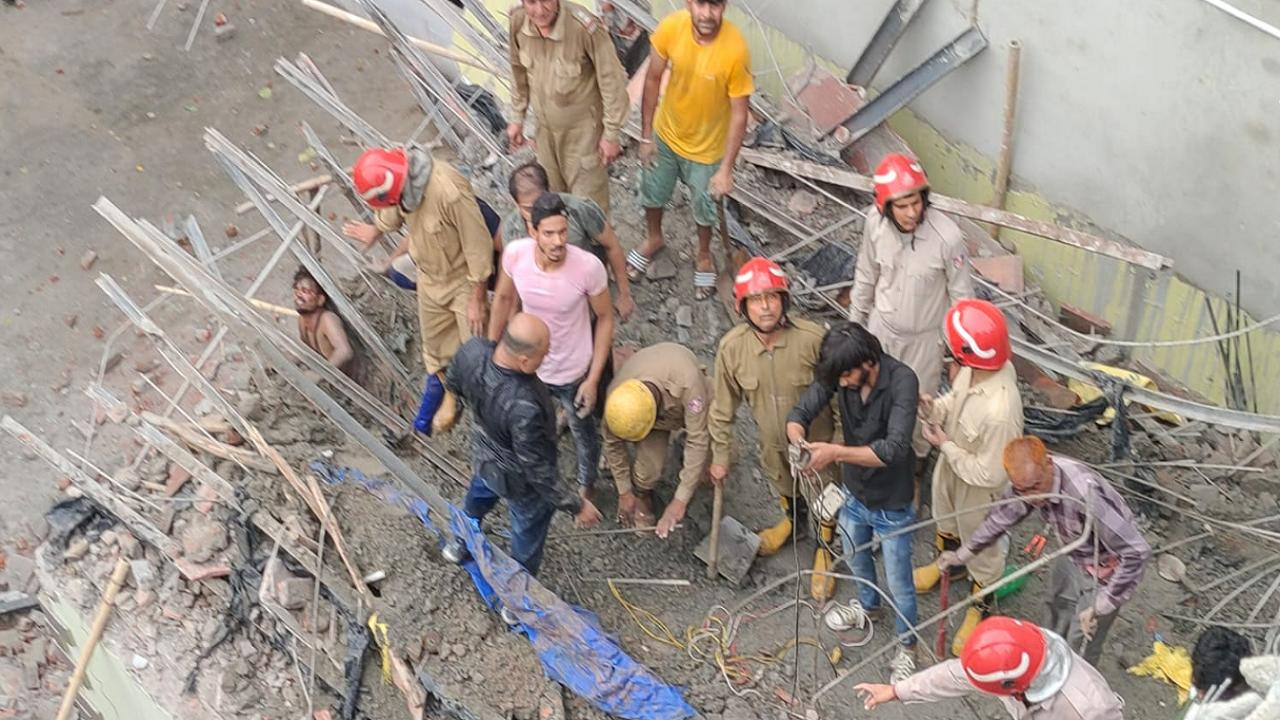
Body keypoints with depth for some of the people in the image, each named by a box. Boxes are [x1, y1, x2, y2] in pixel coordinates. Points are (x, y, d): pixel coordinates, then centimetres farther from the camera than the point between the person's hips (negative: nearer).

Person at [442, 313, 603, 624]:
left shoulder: (473, 350, -29)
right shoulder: (523, 408, -46)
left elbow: (454, 383, -3)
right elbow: (538, 471, -31)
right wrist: (576, 506, -17)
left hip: (484, 455, 6)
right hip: (520, 481, -6)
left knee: (480, 493, 40)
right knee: (526, 543, 24)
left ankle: (459, 544, 70)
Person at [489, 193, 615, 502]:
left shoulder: (588, 267, -33)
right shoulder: (515, 254, -26)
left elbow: (605, 318, -16)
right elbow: (504, 298, -4)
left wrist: (593, 379, -15)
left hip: (573, 372, -2)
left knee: (583, 432, 27)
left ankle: (586, 485, 59)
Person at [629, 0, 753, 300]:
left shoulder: (735, 49, -33)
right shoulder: (670, 27, -25)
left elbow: (739, 114, -23)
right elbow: (653, 80, -9)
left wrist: (726, 169, -21)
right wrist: (646, 135, -4)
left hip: (707, 146, -3)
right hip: (666, 133, 3)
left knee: (704, 207, 21)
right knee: (651, 192, 25)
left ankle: (704, 256, 52)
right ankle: (654, 238, 57)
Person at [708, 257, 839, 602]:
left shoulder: (813, 339, -32)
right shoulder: (731, 347, -23)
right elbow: (724, 408, -8)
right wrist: (720, 456, 0)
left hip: (815, 440, -3)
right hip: (771, 440, 3)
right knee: (783, 486, 31)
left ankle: (824, 551, 48)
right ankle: (792, 519, 64)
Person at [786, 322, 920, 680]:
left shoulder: (901, 381, -33)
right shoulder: (839, 372, -18)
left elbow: (894, 449, -40)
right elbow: (800, 413, -17)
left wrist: (835, 452, -46)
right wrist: (800, 442, -40)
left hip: (892, 504, -5)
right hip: (854, 493, 5)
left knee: (899, 584, 12)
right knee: (857, 559, 30)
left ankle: (907, 644, 39)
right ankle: (869, 606, 60)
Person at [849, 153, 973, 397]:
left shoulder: (948, 237, -32)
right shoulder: (875, 221, -21)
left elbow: (961, 296, -16)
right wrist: (855, 319, 9)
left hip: (923, 337, -3)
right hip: (881, 327, 3)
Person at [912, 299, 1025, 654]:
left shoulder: (1000, 412, -45)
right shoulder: (973, 369, -22)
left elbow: (990, 474, -32)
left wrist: (945, 445, -23)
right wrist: (933, 408, -21)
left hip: (978, 490, -7)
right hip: (951, 466, 7)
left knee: (981, 549, 23)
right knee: (946, 519, 36)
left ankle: (980, 607, 51)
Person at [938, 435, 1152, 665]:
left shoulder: (1085, 495, -43)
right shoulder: (1029, 478, -21)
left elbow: (1137, 552, -38)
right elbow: (1003, 516, 2)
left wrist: (1100, 607, -34)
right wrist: (962, 554, 11)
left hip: (1104, 571, -7)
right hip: (1072, 558, 7)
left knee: (1081, 650, 5)